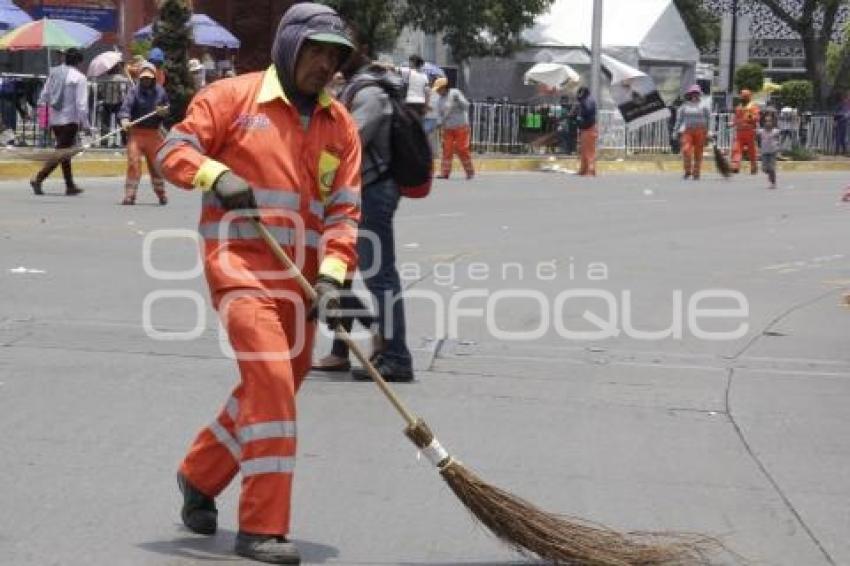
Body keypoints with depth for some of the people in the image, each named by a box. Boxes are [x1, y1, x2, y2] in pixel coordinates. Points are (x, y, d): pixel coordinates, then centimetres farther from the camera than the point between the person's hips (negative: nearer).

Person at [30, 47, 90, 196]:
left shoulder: (53, 73, 8)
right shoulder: (79, 78, -10)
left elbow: (44, 96, 11)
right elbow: (82, 103, -13)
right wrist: (85, 124, -7)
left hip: (54, 119, 7)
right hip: (69, 120, -7)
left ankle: (70, 185, 24)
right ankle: (38, 179, -18)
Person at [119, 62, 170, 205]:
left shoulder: (160, 92, 9)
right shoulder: (134, 91, -3)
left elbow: (167, 109, 18)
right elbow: (126, 105, -18)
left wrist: (164, 111, -7)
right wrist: (124, 119, -38)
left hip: (154, 133, 3)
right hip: (136, 132, -3)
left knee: (156, 164, 11)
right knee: (133, 163, -11)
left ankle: (161, 194, 28)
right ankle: (129, 196, -8)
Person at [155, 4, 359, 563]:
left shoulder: (340, 124, 8)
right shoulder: (232, 97, -4)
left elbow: (343, 209, 3)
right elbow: (175, 148, -1)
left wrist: (332, 275, -11)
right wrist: (214, 175, -21)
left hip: (300, 279, 6)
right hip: (241, 264, -6)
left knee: (272, 387, 16)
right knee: (271, 380, -18)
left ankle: (199, 476, 40)